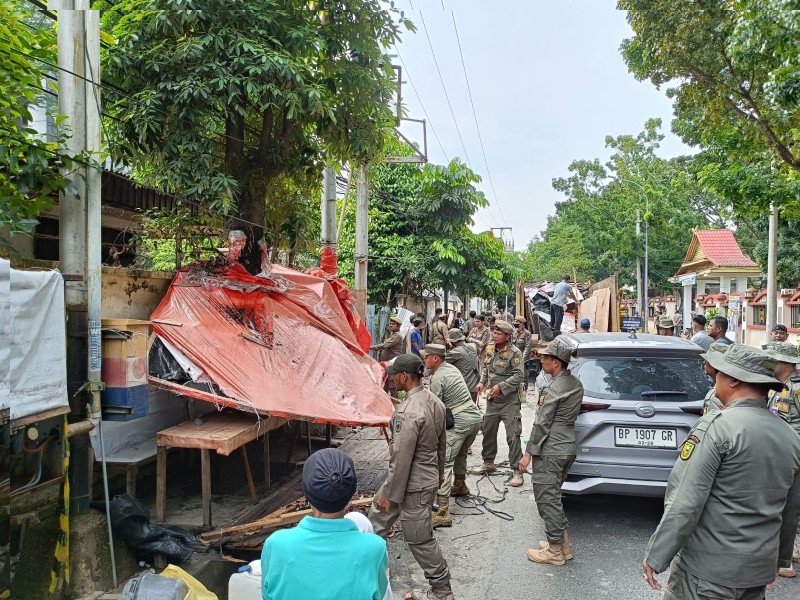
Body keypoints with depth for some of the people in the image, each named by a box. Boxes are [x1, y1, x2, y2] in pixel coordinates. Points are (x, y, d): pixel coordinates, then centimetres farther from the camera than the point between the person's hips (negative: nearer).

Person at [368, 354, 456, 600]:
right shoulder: (434, 401, -1)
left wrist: (389, 495, -14)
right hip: (427, 476, 10)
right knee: (377, 516, 23)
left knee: (420, 540, 8)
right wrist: (439, 472, 23)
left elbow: (401, 459, -25)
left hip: (413, 484, -10)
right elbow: (442, 442, 10)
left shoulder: (408, 412, -30)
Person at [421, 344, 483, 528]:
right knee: (460, 453, 31)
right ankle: (460, 486, 52)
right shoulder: (452, 368, 15)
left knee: (444, 462, -11)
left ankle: (443, 512, -16)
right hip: (476, 416, 10)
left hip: (460, 421, -10)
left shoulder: (438, 377, -11)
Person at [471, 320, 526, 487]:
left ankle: (517, 471, 4)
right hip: (491, 399, 7)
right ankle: (488, 463, 35)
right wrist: (482, 382, 1)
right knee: (488, 431, 17)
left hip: (509, 400, -7)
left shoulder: (514, 353, -15)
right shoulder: (490, 350, 5)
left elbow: (519, 375, -19)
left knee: (513, 436, -5)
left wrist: (500, 386, -23)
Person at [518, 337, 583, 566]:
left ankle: (555, 551, 11)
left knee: (546, 498, 2)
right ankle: (563, 543, 27)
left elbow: (541, 424, -19)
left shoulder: (554, 388, -20)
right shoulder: (576, 384, 7)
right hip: (567, 448, 9)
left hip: (549, 451, -9)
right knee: (553, 496, 20)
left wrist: (528, 453, -13)